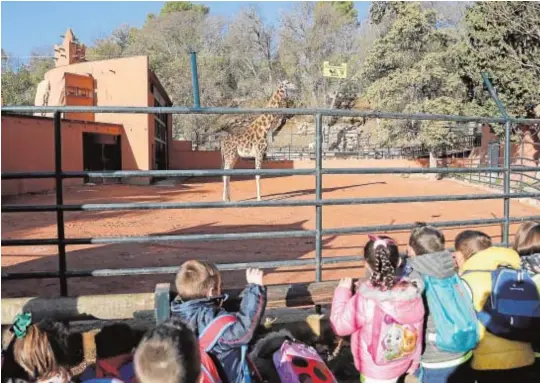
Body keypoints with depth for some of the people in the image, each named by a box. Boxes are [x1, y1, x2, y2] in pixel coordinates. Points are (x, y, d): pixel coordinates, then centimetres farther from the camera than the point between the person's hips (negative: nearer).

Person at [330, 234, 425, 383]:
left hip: (375, 369, -4)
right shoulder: (413, 294, -16)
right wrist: (413, 363, 15)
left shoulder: (364, 300, -31)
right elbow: (417, 332, -2)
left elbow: (340, 325, -15)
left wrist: (342, 291, -4)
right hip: (402, 363, 5)